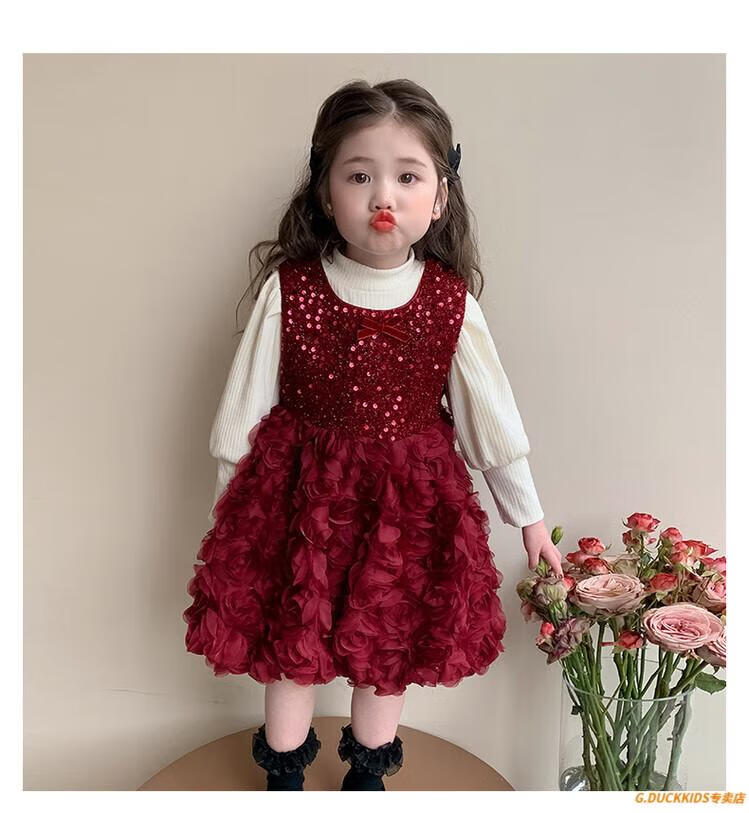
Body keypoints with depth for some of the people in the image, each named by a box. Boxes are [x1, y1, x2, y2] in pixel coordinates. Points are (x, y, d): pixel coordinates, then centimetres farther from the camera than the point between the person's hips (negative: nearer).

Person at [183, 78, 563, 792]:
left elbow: (492, 416, 1)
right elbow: (243, 412, -2)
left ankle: (368, 773, 47)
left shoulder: (450, 300, -8)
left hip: (411, 500, 1)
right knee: (291, 640, 14)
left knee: (391, 646, 17)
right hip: (300, 492, -1)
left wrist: (528, 516, 9)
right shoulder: (289, 290, -11)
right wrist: (229, 506, 6)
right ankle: (283, 775, 45)